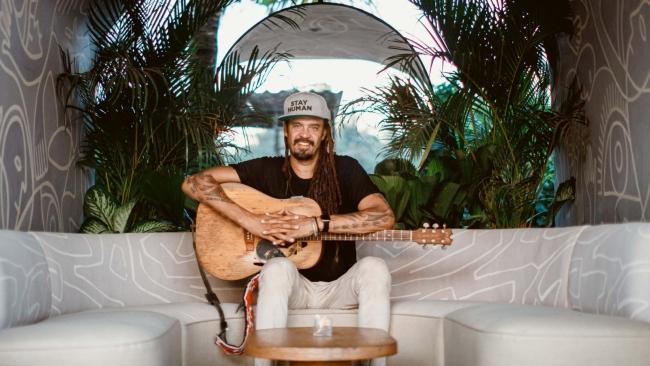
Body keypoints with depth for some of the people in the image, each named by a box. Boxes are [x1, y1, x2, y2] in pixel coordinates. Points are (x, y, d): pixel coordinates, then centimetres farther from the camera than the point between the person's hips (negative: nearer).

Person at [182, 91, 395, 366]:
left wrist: (316, 224, -27)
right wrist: (250, 222, -25)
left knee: (374, 268, -29)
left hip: (340, 287, 1)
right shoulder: (267, 170, -2)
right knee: (278, 268, -33)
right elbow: (194, 183, -12)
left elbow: (385, 217, -18)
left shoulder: (345, 170, -2)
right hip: (291, 286, 0)